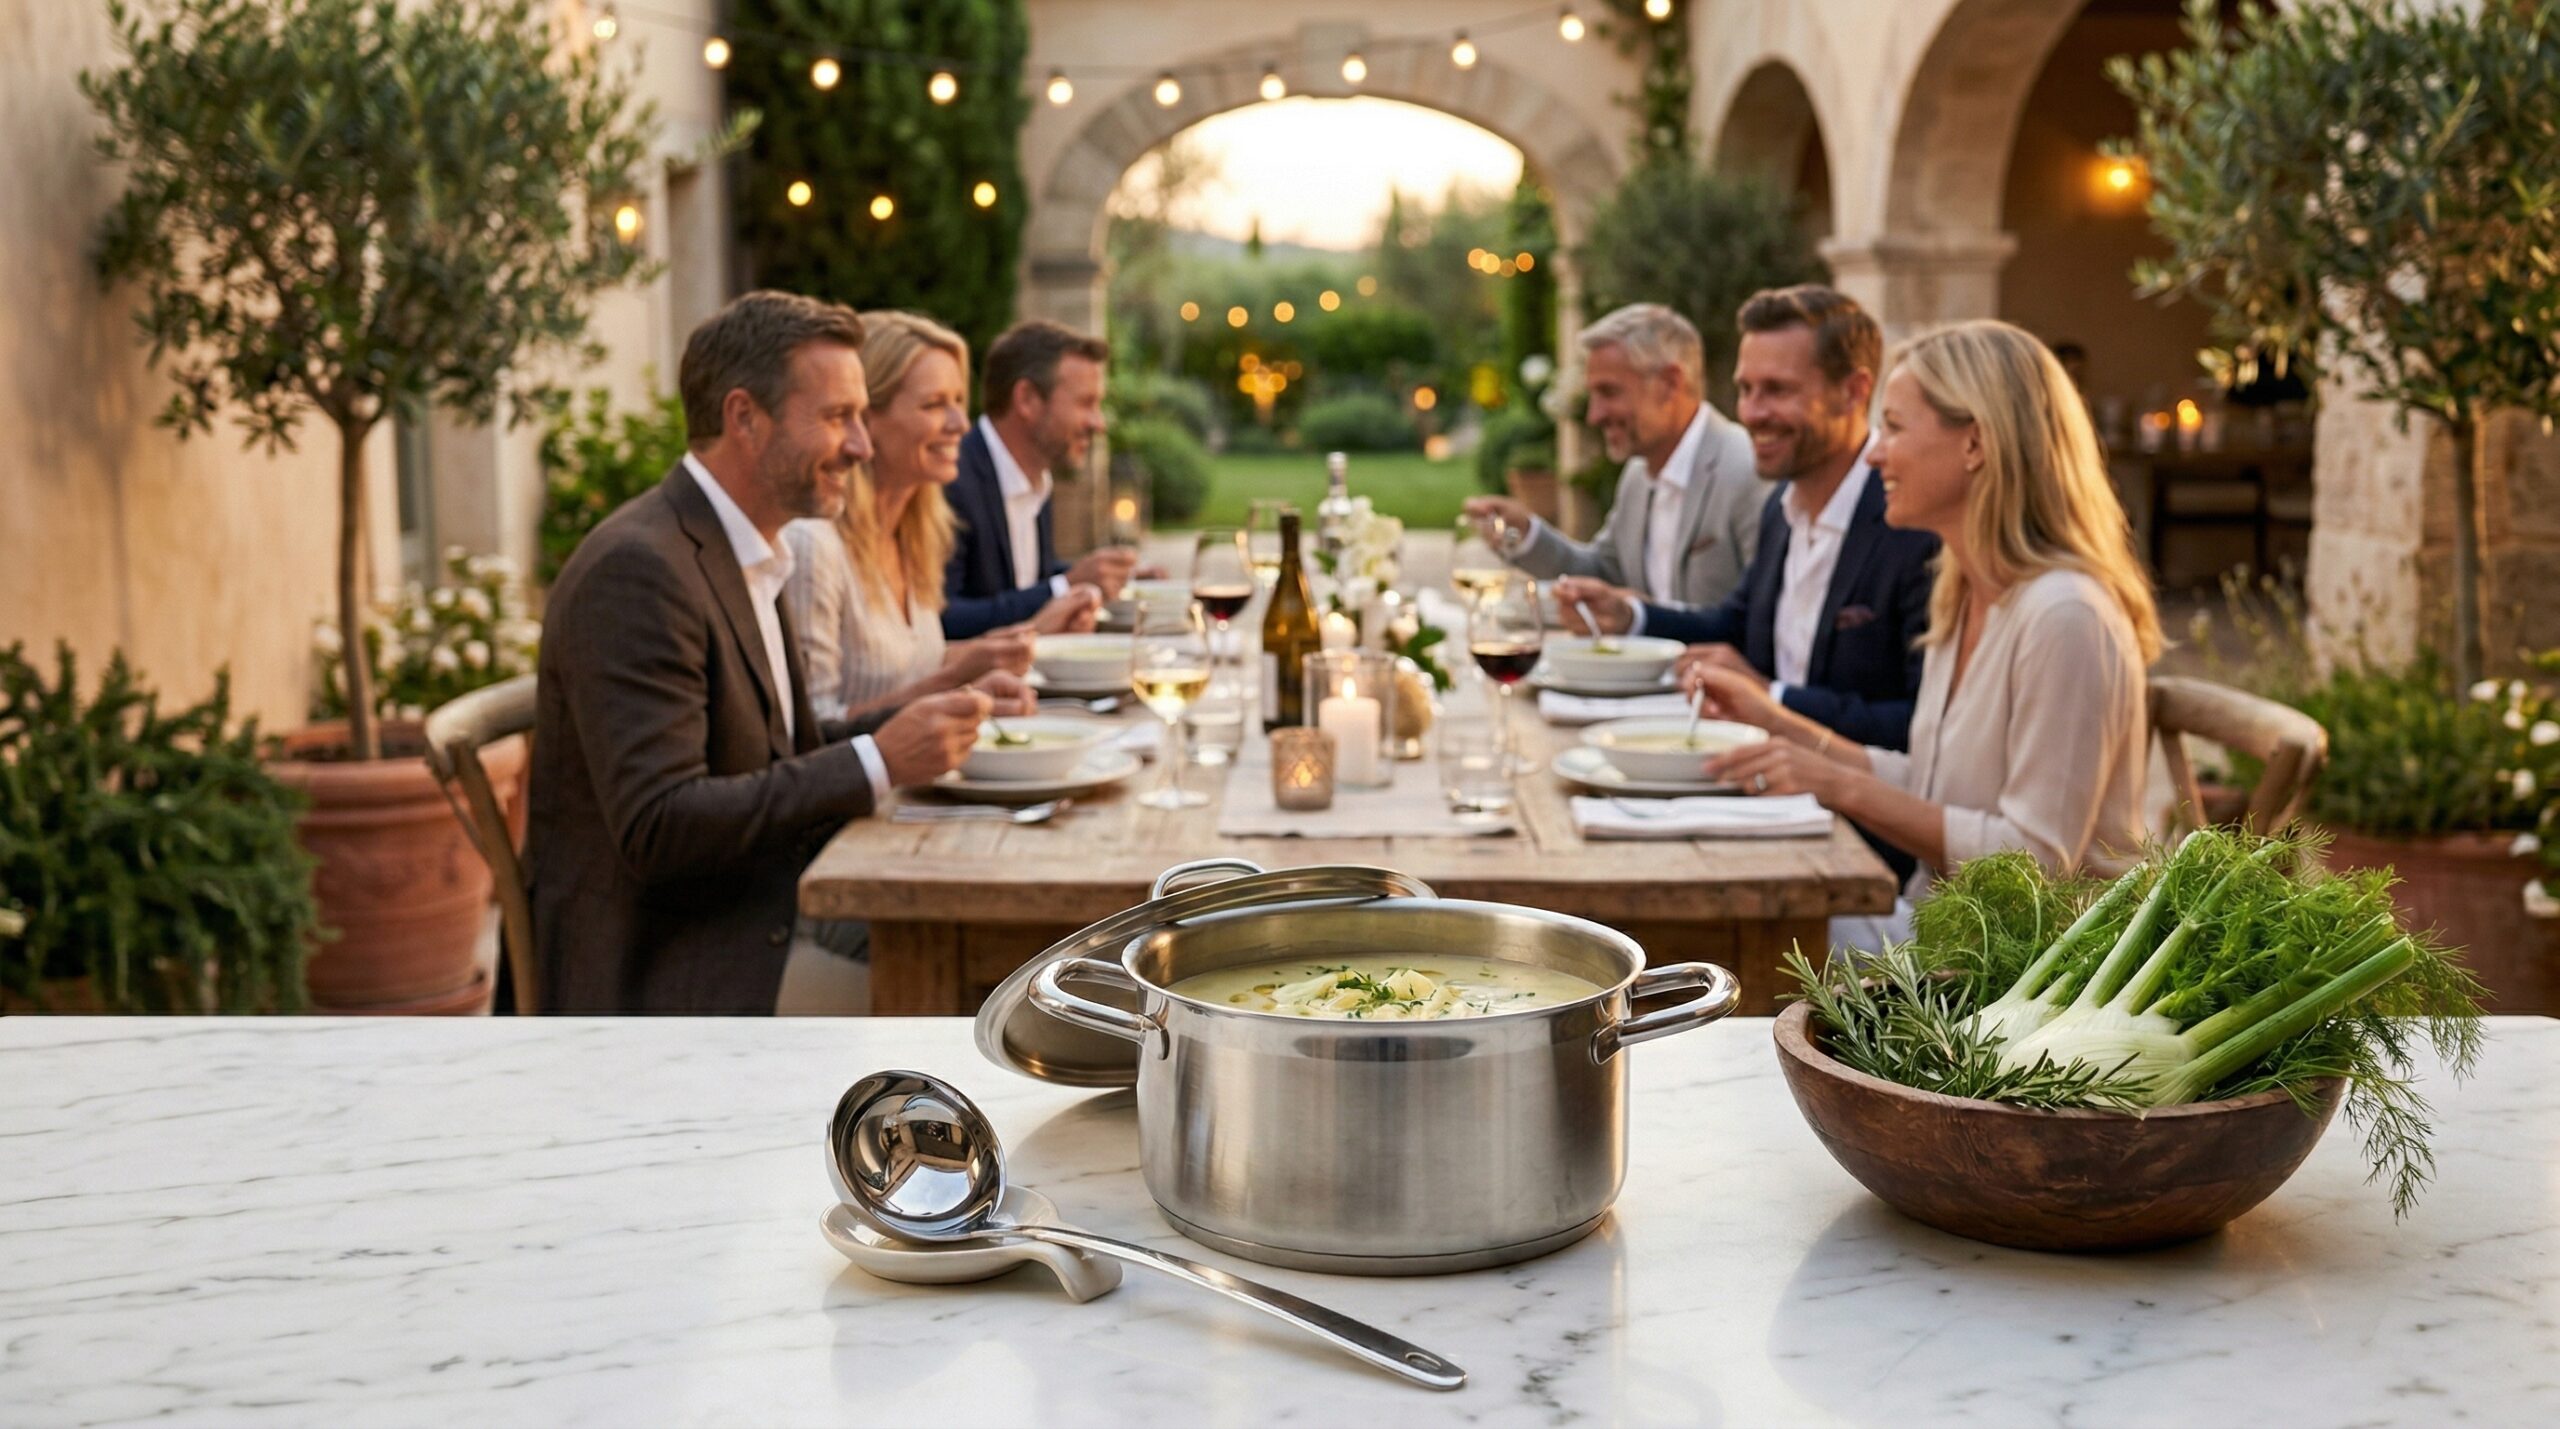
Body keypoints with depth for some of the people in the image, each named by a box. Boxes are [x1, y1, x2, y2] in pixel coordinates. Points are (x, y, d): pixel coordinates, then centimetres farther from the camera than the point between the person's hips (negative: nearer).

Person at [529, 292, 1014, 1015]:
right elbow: (658, 828, -25)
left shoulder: (748, 558, 13)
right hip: (655, 976, -9)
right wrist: (879, 760, -24)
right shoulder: (637, 571, -19)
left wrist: (910, 727, 0)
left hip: (757, 914, 9)